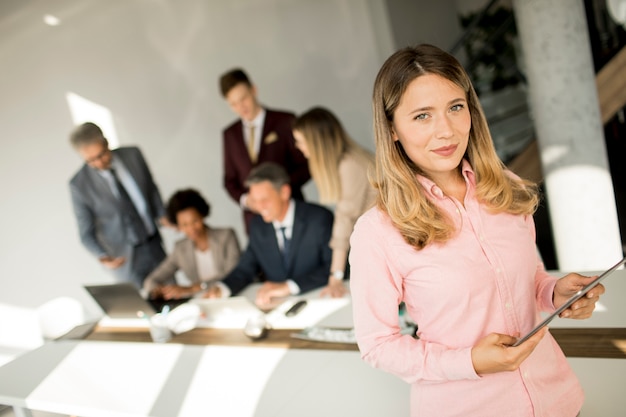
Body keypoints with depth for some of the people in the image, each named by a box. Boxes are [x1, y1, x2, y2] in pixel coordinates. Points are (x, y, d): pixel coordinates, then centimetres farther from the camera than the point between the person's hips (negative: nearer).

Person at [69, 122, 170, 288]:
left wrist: (162, 215, -2)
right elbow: (86, 233, -10)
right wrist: (103, 256, -27)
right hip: (125, 258, -4)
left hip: (155, 246, 4)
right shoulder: (79, 184, -16)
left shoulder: (132, 154, -7)